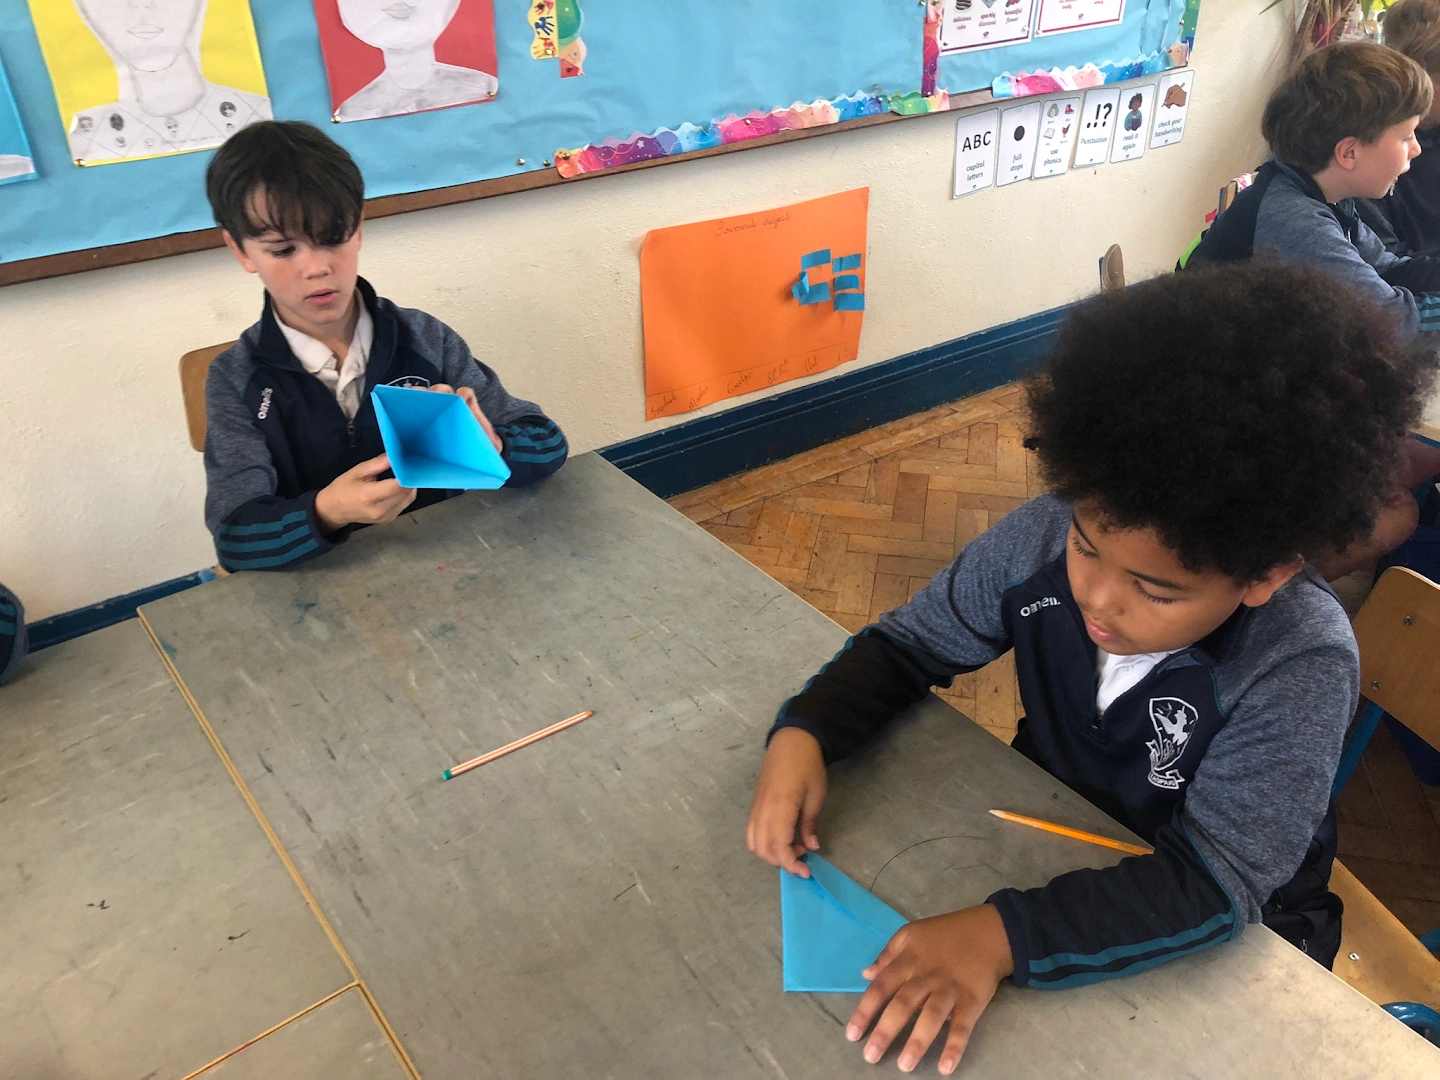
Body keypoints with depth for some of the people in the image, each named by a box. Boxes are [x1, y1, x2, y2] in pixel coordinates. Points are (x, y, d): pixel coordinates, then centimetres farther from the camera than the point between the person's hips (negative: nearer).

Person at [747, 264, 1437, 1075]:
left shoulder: (1301, 667, -30)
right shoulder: (1042, 542, -20)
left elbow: (1217, 886, -33)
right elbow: (908, 645, -7)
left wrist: (1006, 935, -46)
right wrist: (805, 732, -26)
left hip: (1230, 939, -3)